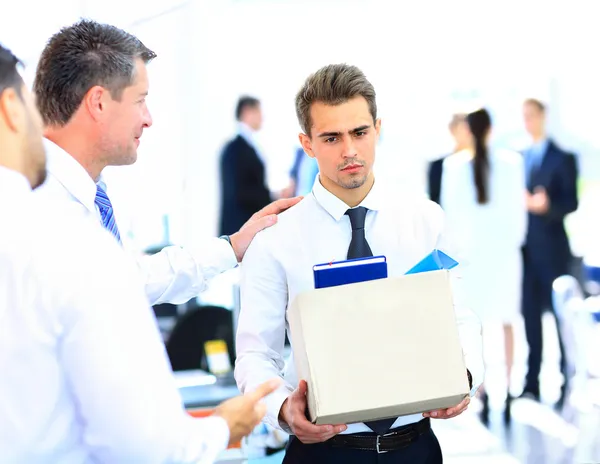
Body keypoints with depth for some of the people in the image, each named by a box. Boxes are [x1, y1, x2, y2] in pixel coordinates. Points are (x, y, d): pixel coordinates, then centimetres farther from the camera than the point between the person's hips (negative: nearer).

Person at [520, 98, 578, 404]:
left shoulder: (562, 158, -1)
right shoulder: (519, 158, 14)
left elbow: (571, 202, -7)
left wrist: (546, 206, -23)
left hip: (552, 249, -5)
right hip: (525, 249, 5)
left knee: (561, 315, -1)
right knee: (530, 315, 7)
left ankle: (568, 383, 8)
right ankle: (531, 384, 13)